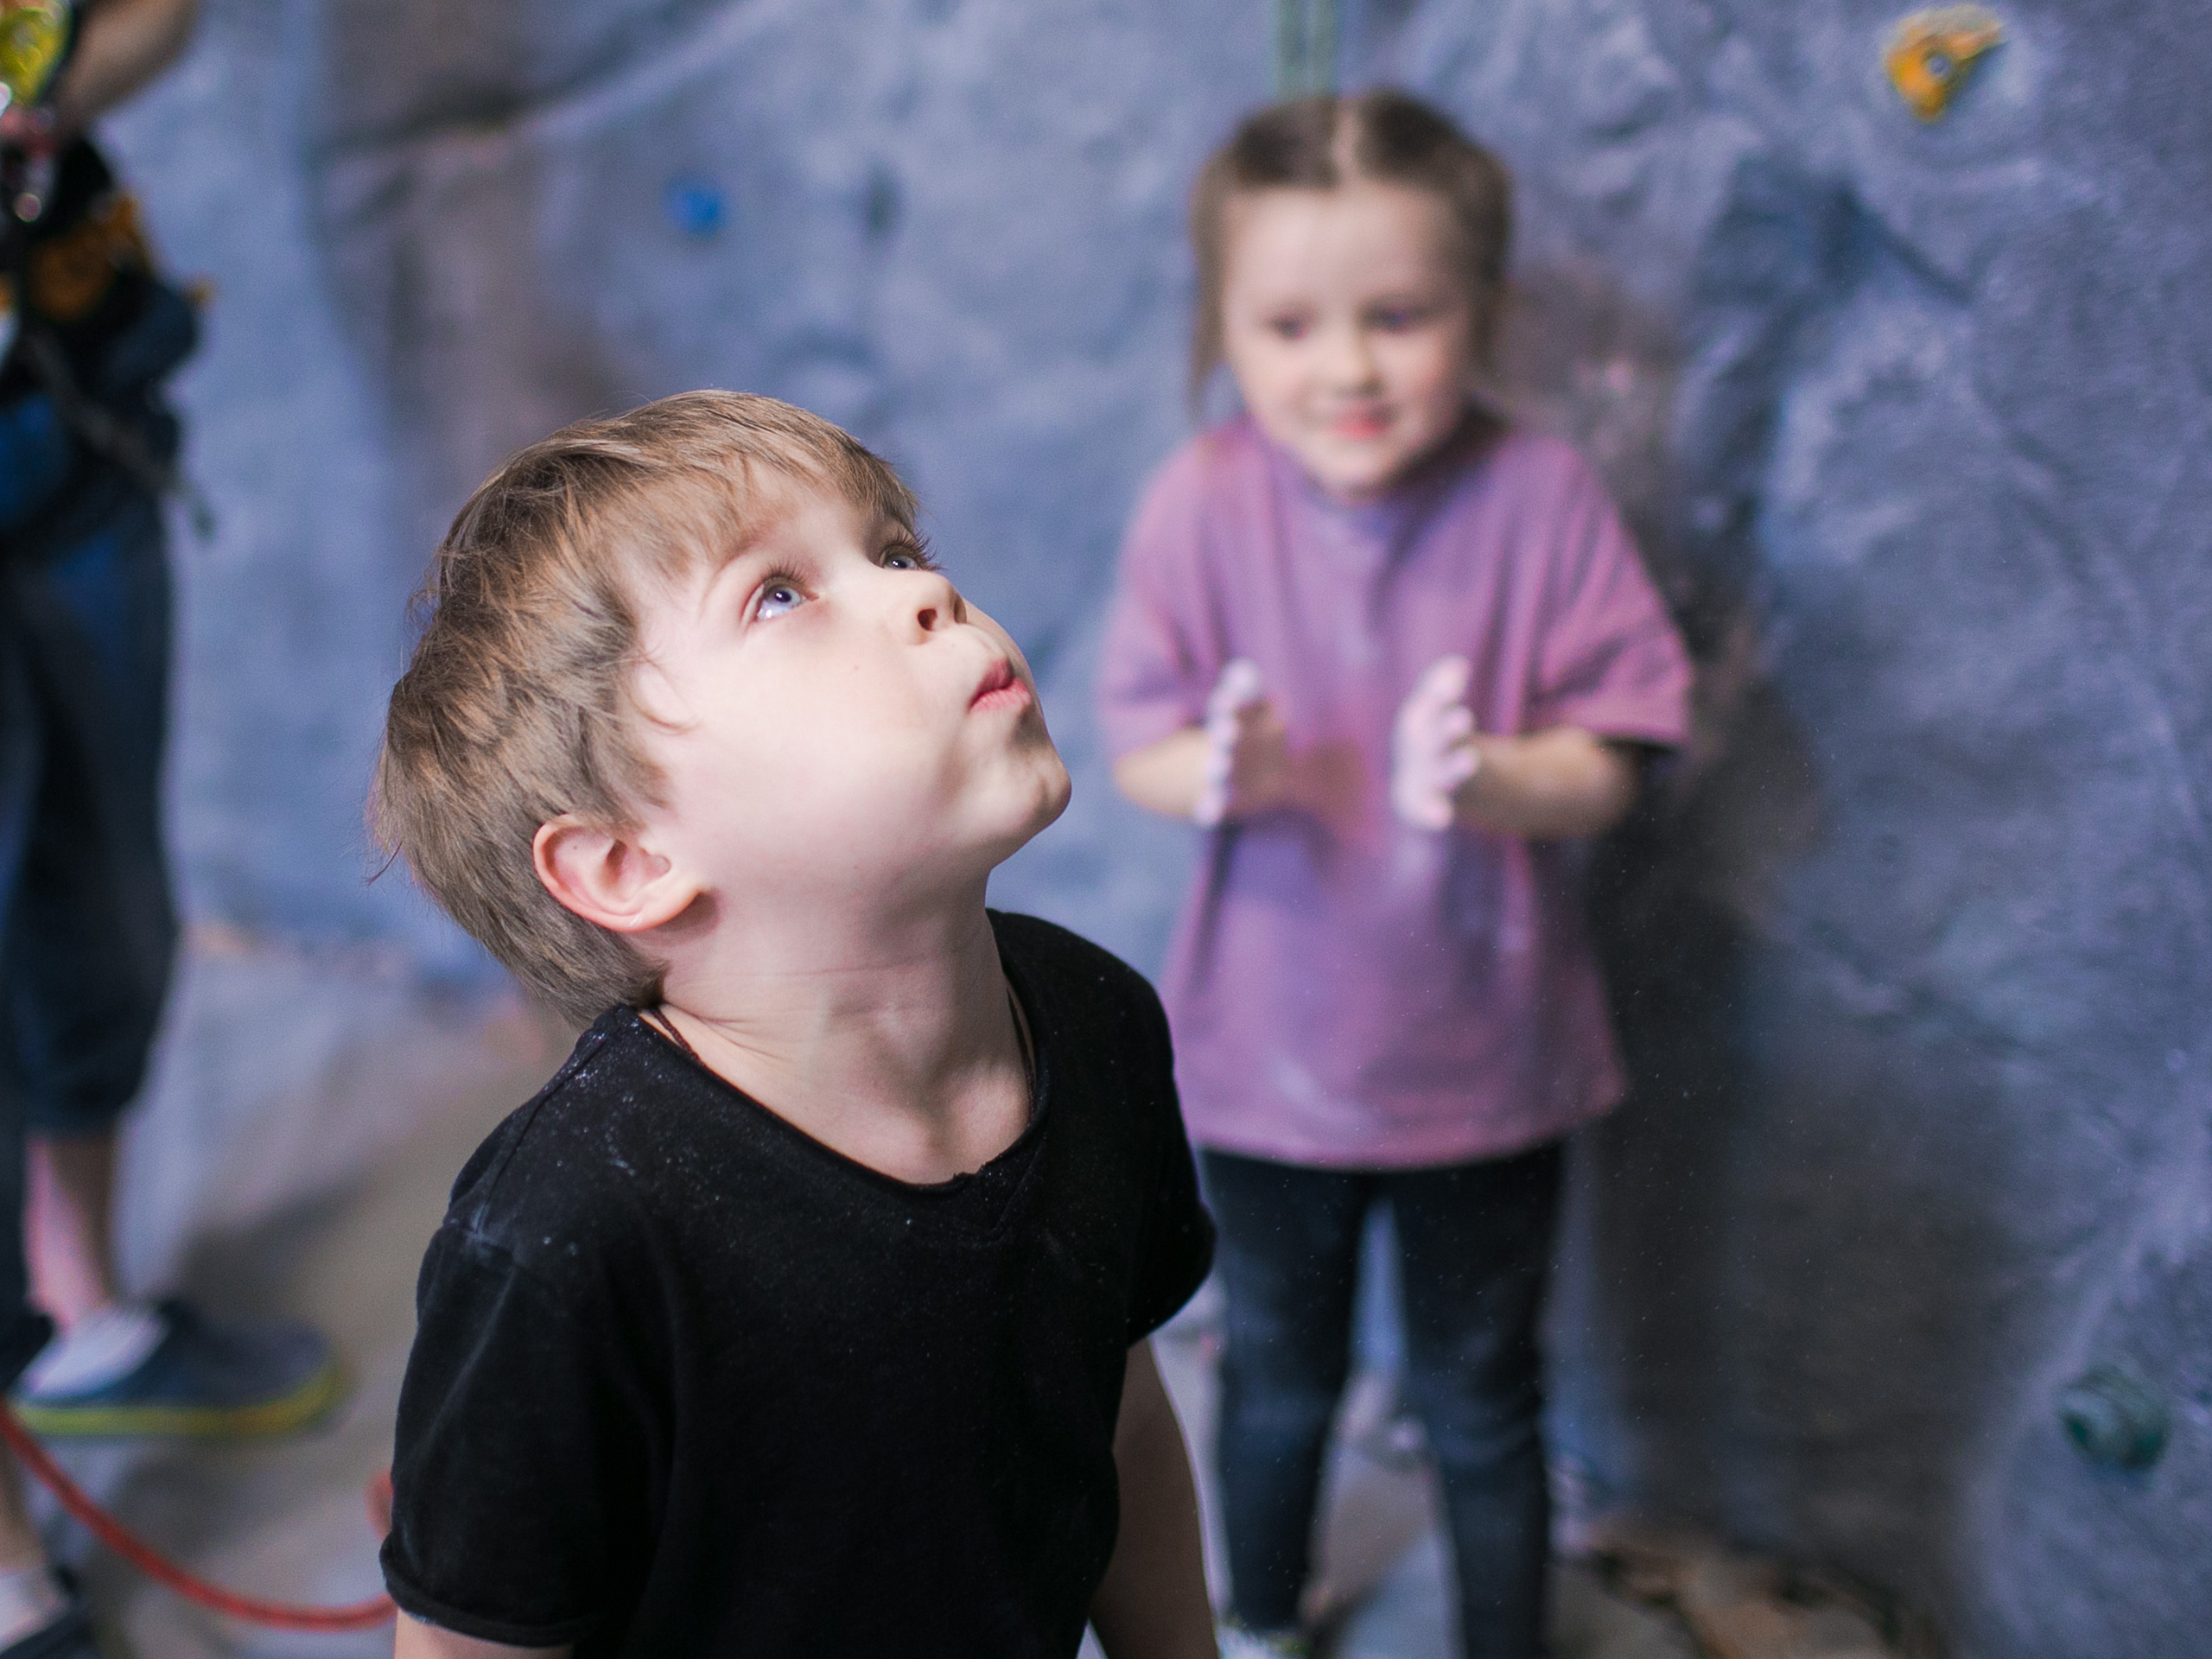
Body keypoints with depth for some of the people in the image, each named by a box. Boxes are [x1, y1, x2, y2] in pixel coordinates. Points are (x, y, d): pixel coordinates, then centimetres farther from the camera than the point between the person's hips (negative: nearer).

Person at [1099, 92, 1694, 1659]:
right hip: (1271, 1045, 2)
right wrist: (1212, 772, -31)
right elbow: (1139, 744, -8)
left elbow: (1608, 765, -13)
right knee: (1278, 1378, 24)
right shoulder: (1203, 502, -13)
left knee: (1480, 1406, 17)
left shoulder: (1541, 495, -15)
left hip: (1484, 1055, -1)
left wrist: (1491, 780, -35)